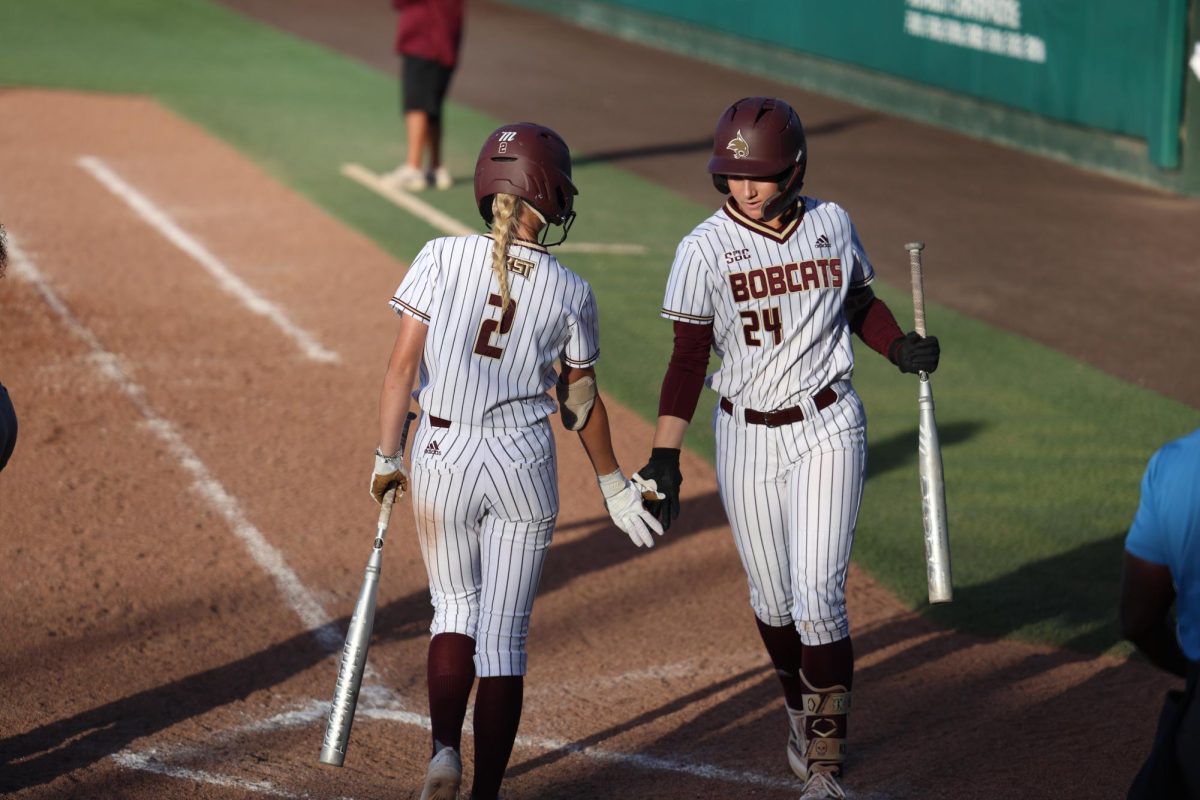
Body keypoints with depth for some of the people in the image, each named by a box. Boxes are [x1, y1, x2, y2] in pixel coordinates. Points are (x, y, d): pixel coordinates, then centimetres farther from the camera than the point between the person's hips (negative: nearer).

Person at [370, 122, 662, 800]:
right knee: (505, 633, 8)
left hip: (443, 457, 0)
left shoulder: (443, 258, -7)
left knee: (456, 610, 18)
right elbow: (581, 400, 5)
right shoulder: (570, 293, -3)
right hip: (525, 463, 0)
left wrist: (387, 457, 0)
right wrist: (614, 485, 19)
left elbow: (403, 364, -9)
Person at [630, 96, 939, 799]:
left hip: (828, 430, 0)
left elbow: (860, 304, 14)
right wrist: (664, 456, -13)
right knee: (773, 600, 10)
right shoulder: (706, 248, -9)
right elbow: (689, 360, -7)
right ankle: (804, 710, 38)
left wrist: (902, 348, -6)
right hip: (746, 435, 1)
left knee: (818, 598, -10)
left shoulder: (832, 226, -2)